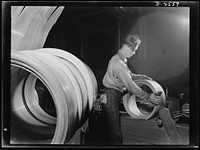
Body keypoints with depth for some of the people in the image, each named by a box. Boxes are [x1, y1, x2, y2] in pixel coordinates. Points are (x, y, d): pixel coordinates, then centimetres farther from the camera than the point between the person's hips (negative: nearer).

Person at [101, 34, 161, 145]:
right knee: (115, 129, -5)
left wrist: (140, 77, 13)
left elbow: (128, 75, 26)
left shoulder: (121, 60, 11)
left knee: (113, 128, 15)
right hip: (110, 97, -10)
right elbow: (130, 85, -24)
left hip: (115, 95, 10)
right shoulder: (118, 63, -22)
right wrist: (148, 96, -21)